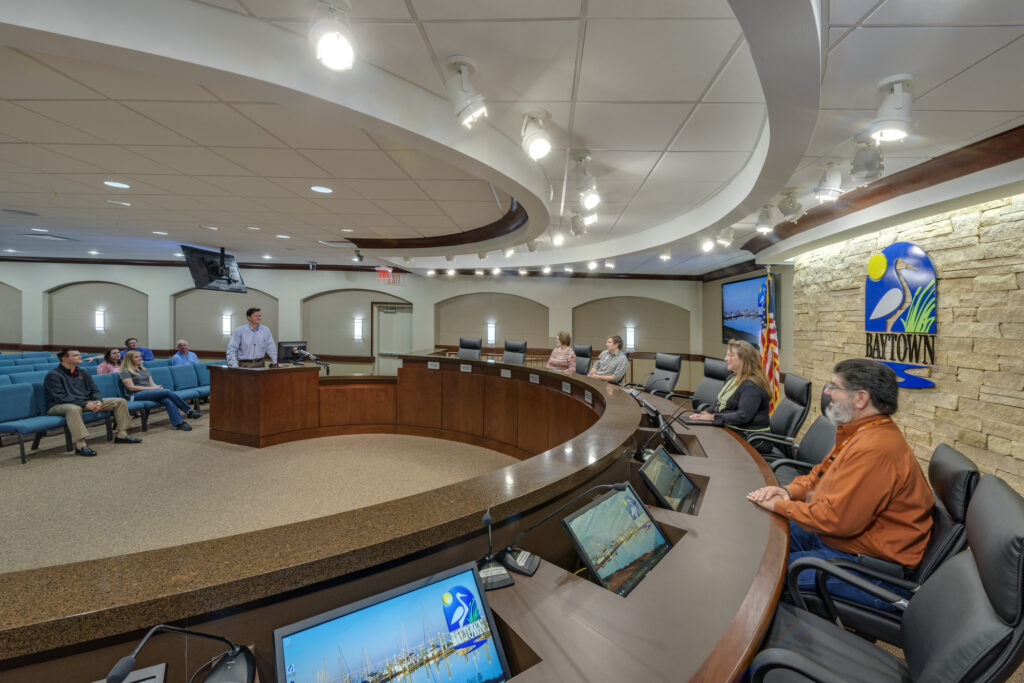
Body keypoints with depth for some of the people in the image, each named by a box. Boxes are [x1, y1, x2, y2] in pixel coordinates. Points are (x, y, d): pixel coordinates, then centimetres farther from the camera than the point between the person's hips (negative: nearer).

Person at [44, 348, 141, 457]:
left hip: (87, 403, 7)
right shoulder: (53, 375, -9)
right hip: (58, 406, -7)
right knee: (74, 408, -44)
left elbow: (94, 390, 10)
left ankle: (122, 435, -3)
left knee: (120, 401, -3)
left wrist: (98, 401, -12)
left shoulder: (83, 373, 12)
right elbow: (60, 398, -19)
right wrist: (85, 404, -27)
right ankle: (80, 446, -44)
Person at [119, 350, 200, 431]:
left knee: (168, 400, -29)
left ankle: (179, 423, -41)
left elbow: (152, 383, 17)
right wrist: (151, 388, -14)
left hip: (150, 392, 6)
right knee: (167, 392, -29)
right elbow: (131, 387, -8)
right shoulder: (125, 372, 3)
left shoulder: (144, 369, 24)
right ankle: (189, 411, -26)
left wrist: (157, 387, -6)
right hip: (137, 395, -6)